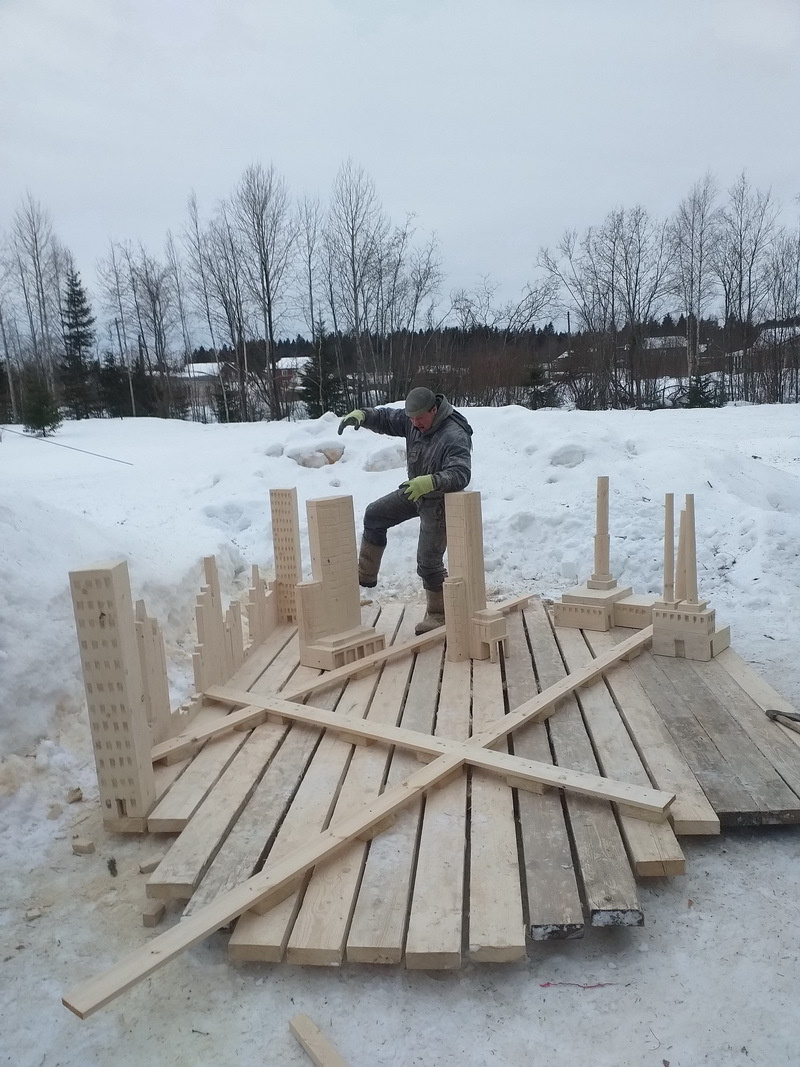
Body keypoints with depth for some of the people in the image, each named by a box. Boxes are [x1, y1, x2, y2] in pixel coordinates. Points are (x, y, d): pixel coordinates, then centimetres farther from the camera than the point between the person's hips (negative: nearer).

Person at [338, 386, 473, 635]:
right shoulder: (412, 420, -8)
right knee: (374, 515, 13)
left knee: (428, 561, -7)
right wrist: (361, 414, -20)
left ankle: (439, 614, 11)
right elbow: (385, 418, 2)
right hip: (414, 491, 9)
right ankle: (365, 576, 26)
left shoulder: (455, 437, -32)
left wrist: (431, 481, -59)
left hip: (438, 502, -8)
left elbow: (460, 474, -42)